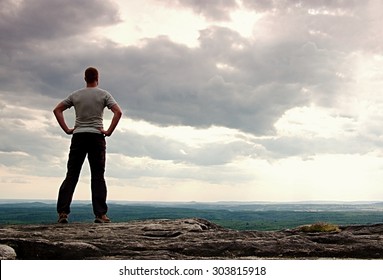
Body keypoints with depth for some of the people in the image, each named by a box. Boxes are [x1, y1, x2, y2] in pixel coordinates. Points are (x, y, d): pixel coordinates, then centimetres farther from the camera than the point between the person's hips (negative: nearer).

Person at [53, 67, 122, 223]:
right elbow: (118, 112, -10)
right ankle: (100, 214, -3)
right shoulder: (103, 94, 3)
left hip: (78, 136, 2)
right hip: (96, 136, -2)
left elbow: (57, 110, 9)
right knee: (98, 176, 0)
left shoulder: (75, 95, 11)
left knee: (71, 175, 4)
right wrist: (109, 131, -7)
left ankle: (63, 212, -3)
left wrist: (66, 129, 6)